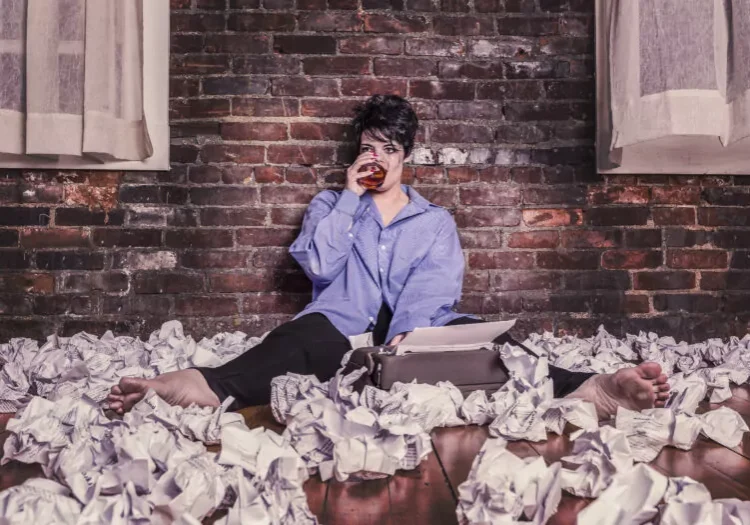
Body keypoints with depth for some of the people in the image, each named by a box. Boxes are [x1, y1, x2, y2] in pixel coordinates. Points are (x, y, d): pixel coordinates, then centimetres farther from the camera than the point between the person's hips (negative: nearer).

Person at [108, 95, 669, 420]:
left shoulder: (435, 219, 22)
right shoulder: (329, 204, 24)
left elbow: (434, 286, 1)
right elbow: (319, 265, 3)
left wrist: (407, 335, -21)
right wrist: (350, 197, 5)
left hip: (420, 329, 1)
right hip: (344, 327, 0)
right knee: (295, 341, -36)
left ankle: (589, 391, -56)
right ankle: (200, 389, -66)